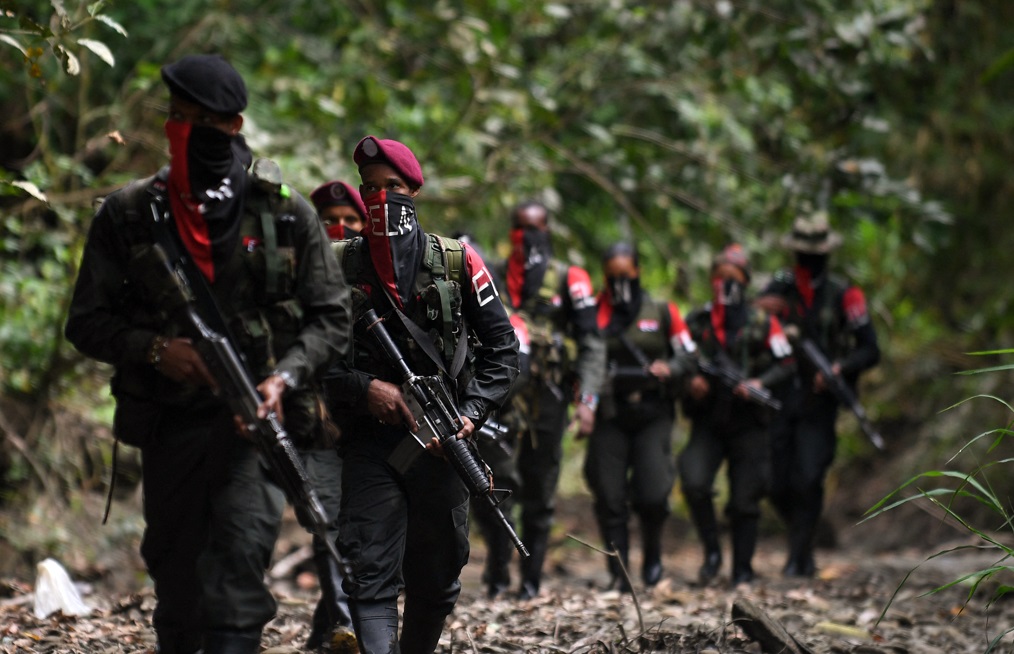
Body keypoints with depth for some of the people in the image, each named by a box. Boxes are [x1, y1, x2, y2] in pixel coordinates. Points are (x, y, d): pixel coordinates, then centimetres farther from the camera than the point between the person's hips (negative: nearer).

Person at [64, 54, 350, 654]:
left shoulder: (287, 214, 0)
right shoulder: (129, 215, 3)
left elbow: (332, 318, 4)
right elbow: (87, 321, 6)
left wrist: (284, 378, -12)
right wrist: (154, 349, -12)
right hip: (169, 420, 3)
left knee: (242, 548, -21)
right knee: (176, 573, 10)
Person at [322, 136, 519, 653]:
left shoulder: (457, 263, 3)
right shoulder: (339, 267, 3)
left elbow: (502, 347, 5)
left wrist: (472, 413, -8)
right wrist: (363, 387, -15)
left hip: (442, 446, 2)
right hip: (370, 446, -1)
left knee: (436, 583, 13)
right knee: (371, 576, -14)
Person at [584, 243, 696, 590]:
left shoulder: (662, 311, 8)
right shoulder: (594, 314, 7)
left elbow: (689, 355, 11)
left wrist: (669, 369, -10)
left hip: (653, 415, 0)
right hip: (609, 417, 1)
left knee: (652, 495, -12)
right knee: (609, 499, -4)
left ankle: (652, 552, 17)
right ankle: (618, 575, 5)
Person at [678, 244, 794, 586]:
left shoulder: (763, 323, 2)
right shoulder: (695, 322, 7)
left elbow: (786, 365, 2)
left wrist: (760, 383, -15)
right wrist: (689, 382, -9)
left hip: (748, 421, -1)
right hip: (707, 421, 1)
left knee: (745, 500, 1)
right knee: (694, 483, -19)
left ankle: (743, 571, 13)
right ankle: (711, 551, 1)